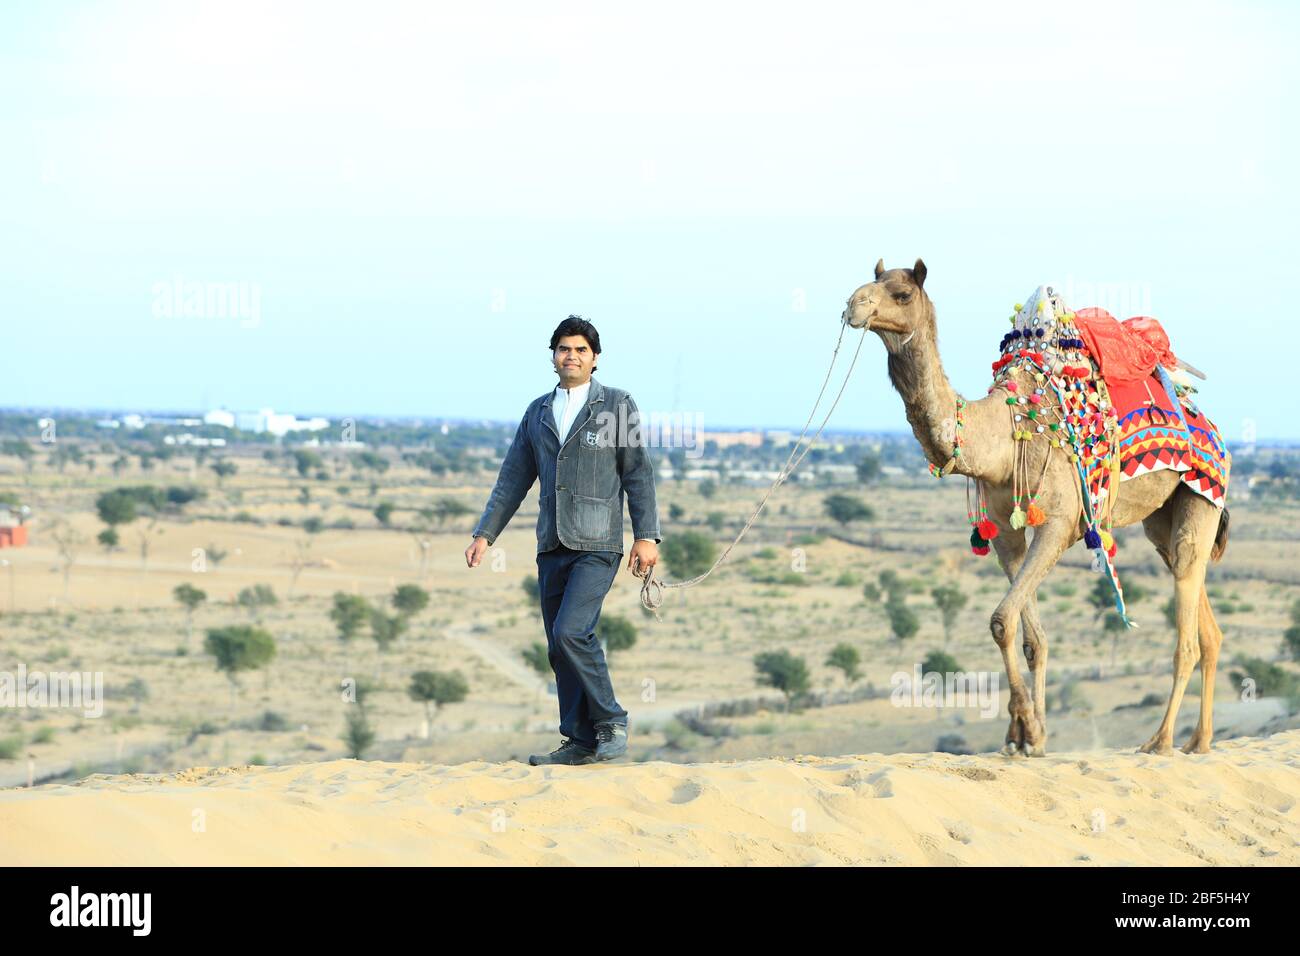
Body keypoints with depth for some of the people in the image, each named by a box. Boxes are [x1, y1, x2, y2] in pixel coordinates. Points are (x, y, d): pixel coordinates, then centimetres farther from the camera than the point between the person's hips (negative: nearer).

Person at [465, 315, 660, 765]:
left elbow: (638, 472, -1)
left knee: (571, 632, -19)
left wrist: (646, 536, -9)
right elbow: (513, 479, 16)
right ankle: (581, 742, 10)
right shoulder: (538, 412, 15)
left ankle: (611, 723, -5)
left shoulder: (617, 405, 2)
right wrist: (484, 534, 9)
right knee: (560, 647, 4)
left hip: (597, 544, -5)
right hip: (552, 544, 6)